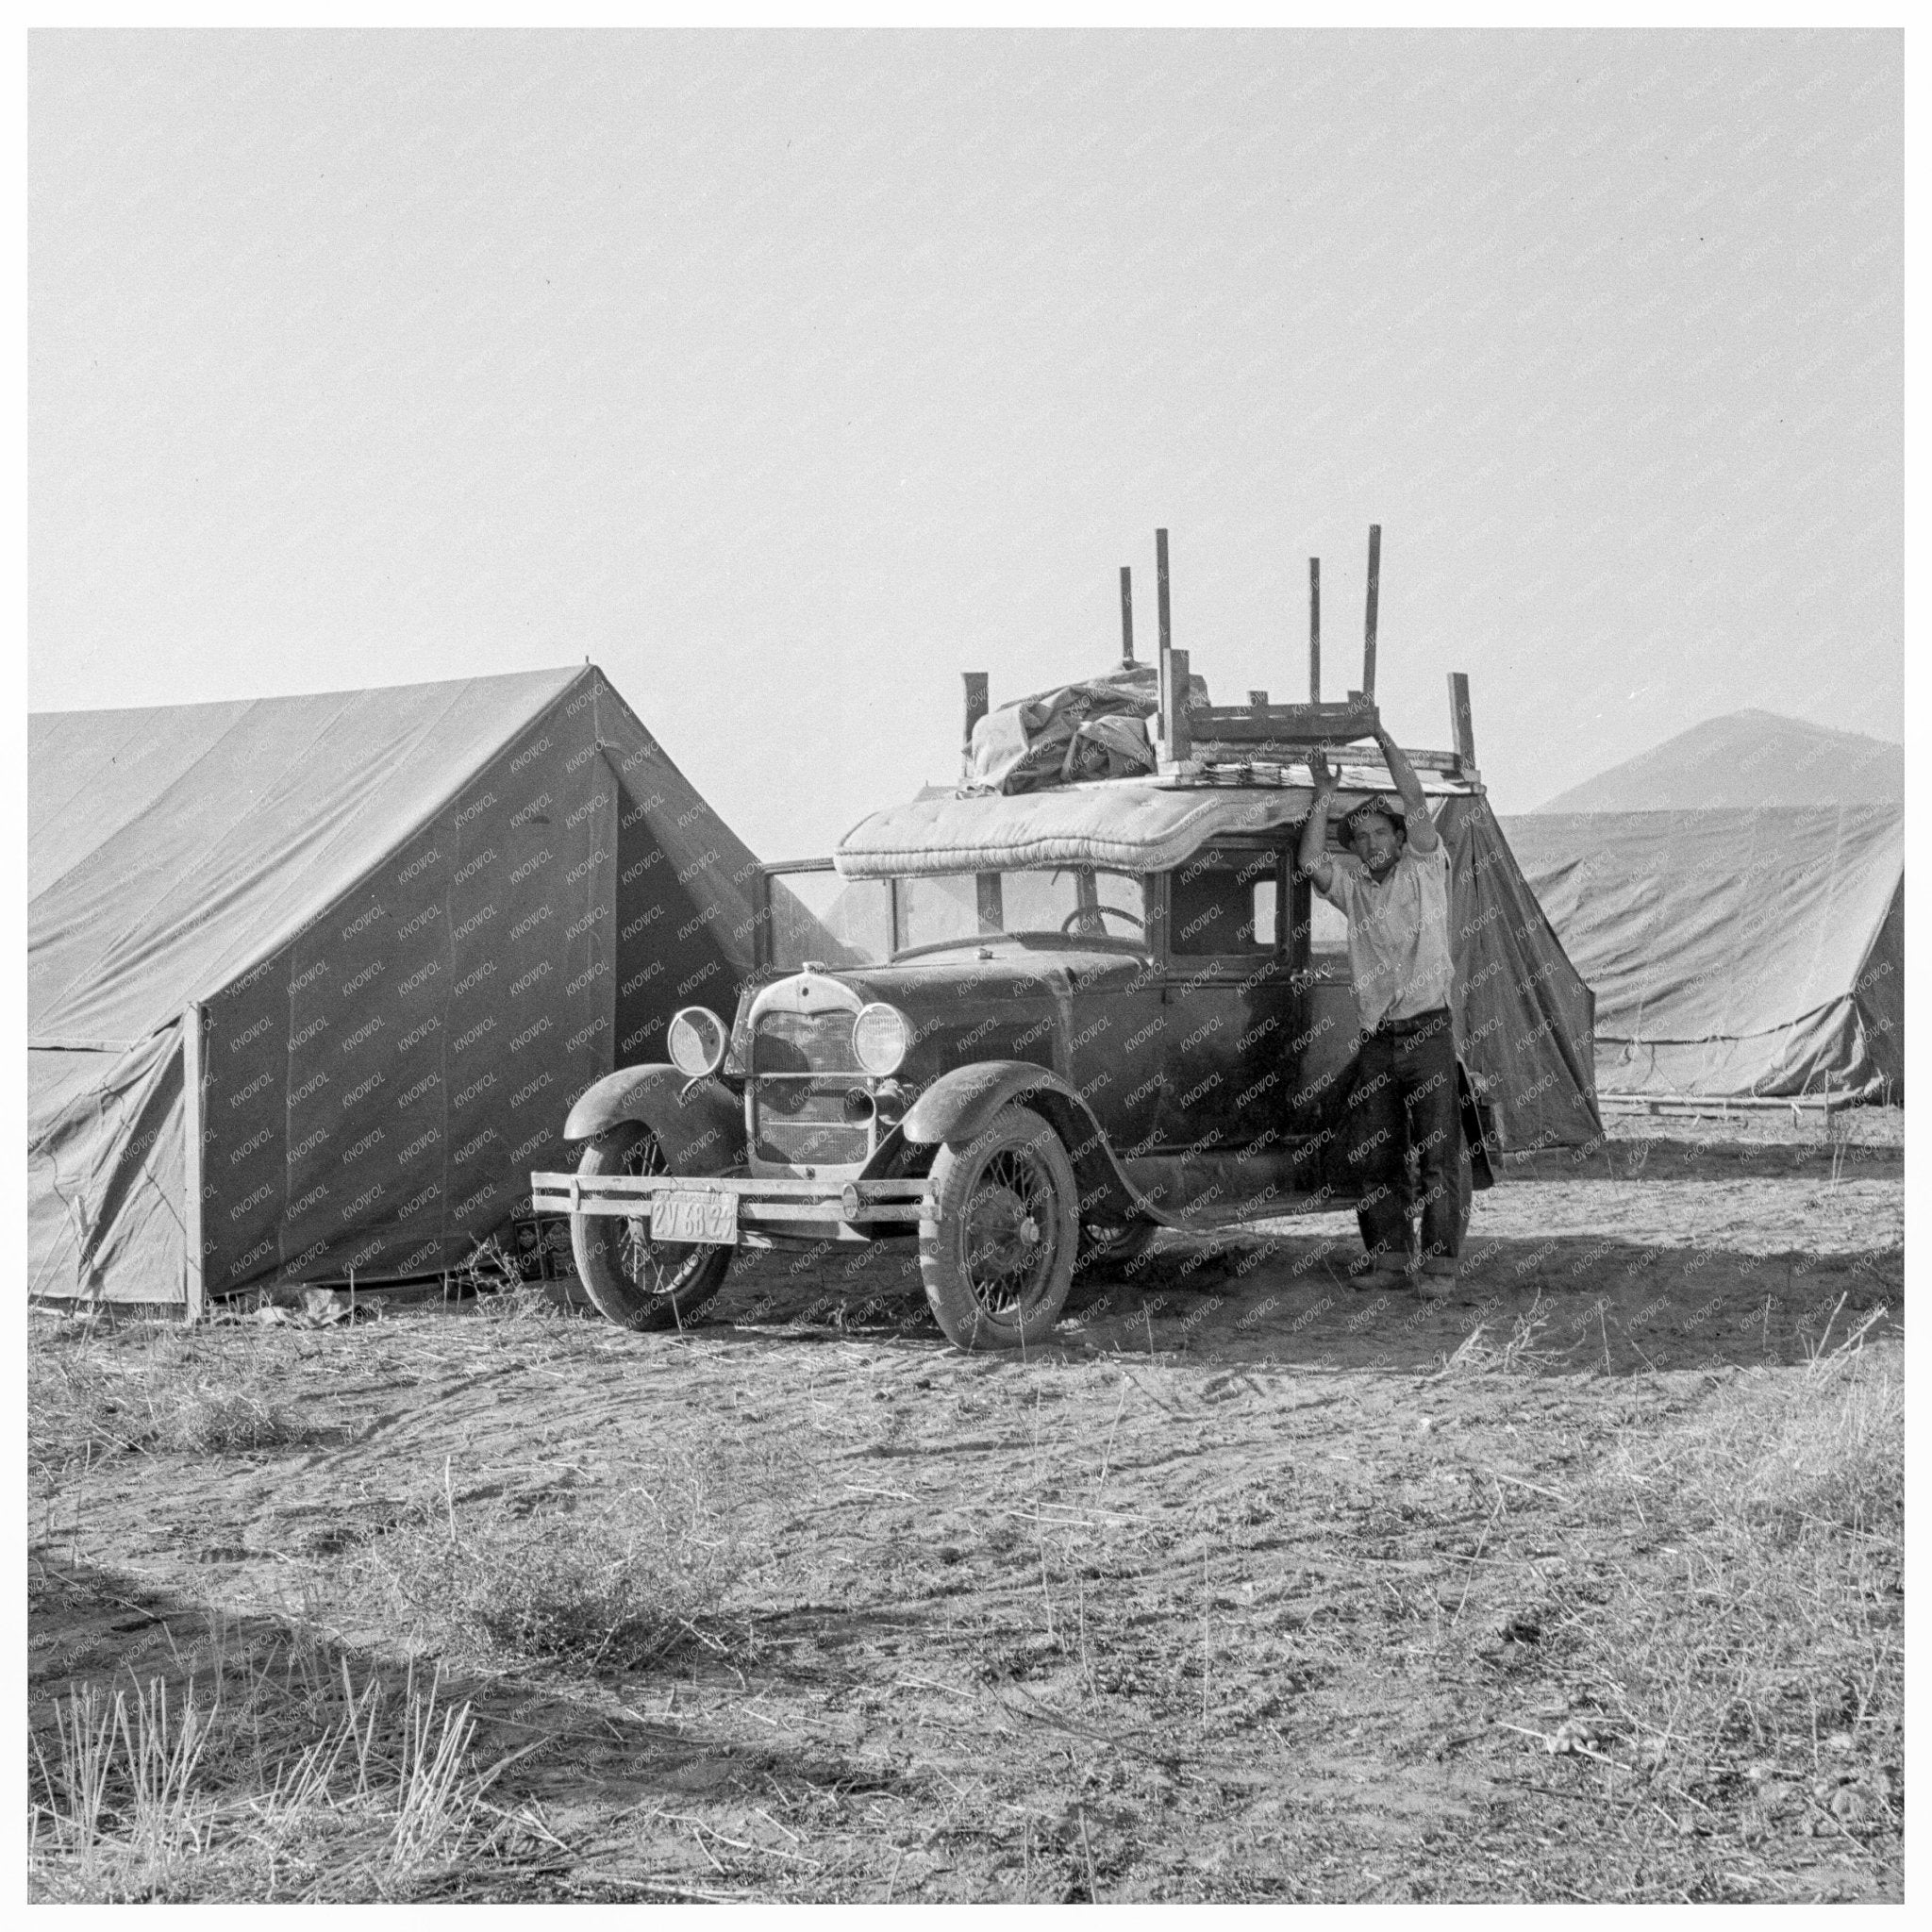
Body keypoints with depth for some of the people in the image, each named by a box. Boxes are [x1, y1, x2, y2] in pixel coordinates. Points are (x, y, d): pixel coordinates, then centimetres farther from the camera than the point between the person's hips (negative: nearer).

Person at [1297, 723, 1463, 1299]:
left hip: (1427, 1030, -4)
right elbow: (1311, 864, -4)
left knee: (1438, 1150, -7)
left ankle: (1439, 1264, -7)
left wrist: (1382, 736, -9)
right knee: (1371, 1153, 6)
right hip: (1377, 1039, 5)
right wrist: (1323, 798, -5)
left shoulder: (1424, 867, 4)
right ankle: (1391, 1258, 15)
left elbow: (1415, 805, -9)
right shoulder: (1351, 884, 13)